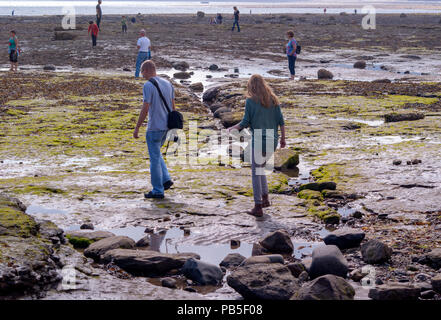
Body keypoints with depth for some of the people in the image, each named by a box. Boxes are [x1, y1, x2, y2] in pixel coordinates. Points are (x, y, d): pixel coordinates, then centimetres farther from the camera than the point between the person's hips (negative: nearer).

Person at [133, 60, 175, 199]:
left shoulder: (148, 86, -15)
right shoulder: (167, 83, 8)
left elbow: (145, 109, -18)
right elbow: (173, 106, 12)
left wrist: (137, 128, -12)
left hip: (154, 127, -8)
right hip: (166, 126, 8)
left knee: (155, 158, 1)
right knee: (156, 154, 24)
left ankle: (158, 191, 7)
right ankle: (166, 179, 13)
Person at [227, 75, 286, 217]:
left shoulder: (250, 101, -5)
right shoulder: (273, 99, 8)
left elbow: (245, 123, -7)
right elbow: (281, 121, 5)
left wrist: (233, 128, 11)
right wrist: (283, 138, 14)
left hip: (258, 139, -5)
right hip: (272, 140, 5)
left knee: (256, 173, 2)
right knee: (260, 167, 24)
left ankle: (258, 207, 3)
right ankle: (265, 198, 21)